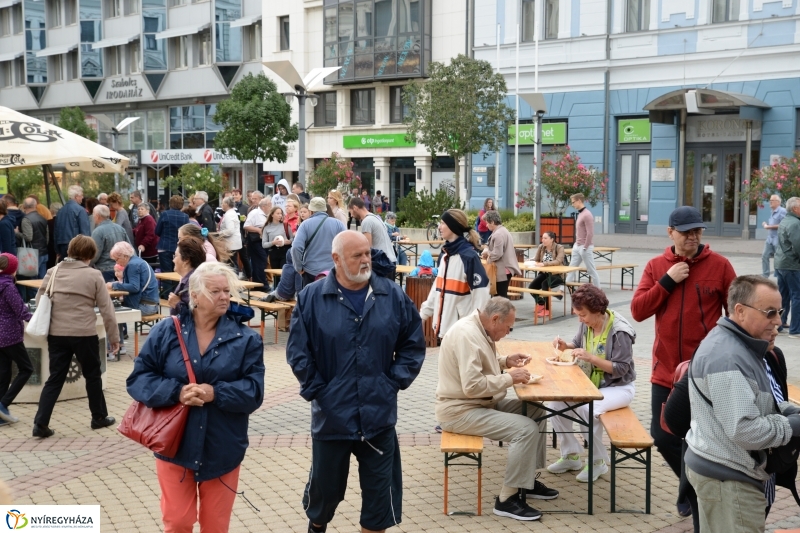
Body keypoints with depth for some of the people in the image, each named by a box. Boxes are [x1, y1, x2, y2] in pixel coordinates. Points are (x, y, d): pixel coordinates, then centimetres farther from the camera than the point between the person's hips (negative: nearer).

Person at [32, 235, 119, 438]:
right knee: (92, 375, 15)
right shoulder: (93, 275, -5)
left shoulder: (53, 272, 4)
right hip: (84, 334, -3)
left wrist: (47, 327, 22)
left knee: (55, 378, 9)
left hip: (56, 334, 3)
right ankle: (99, 417, 26)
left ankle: (40, 423, 2)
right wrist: (114, 336, 3)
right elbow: (106, 309, -5)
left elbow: (39, 301, 9)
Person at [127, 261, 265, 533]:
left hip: (222, 449, 1)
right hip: (174, 445, 0)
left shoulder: (246, 338, -3)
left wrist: (216, 393, -23)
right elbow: (138, 378, -4)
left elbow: (254, 391, -8)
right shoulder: (166, 331, -3)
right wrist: (176, 392, -20)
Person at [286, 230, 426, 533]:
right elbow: (298, 351, -4)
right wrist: (316, 390, -7)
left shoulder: (393, 296, -2)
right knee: (325, 485, 18)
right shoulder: (312, 298, -7)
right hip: (331, 415, -1)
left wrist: (395, 381, -2)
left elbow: (413, 344, 6)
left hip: (379, 415, 1)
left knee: (379, 491, 8)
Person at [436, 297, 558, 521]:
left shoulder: (479, 328, 7)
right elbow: (472, 386, -30)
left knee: (536, 410, 7)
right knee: (526, 429, -20)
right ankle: (507, 499, -10)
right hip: (460, 410, -11)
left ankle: (527, 479, 17)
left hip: (482, 402, 11)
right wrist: (509, 378, -19)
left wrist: (505, 361, 8)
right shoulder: (466, 334, -24)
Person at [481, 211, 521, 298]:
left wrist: (487, 253, -6)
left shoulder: (498, 234, -20)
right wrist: (488, 251, 7)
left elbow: (497, 254, -24)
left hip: (503, 269, -10)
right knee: (503, 294, 15)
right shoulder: (503, 231, 14)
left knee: (502, 295, -6)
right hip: (506, 268, 11)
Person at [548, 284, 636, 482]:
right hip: (591, 384, 7)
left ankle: (599, 462, -8)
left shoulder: (620, 332, -23)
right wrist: (566, 346, -8)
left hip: (619, 387, -7)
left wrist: (591, 358, -30)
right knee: (556, 402, -11)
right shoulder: (586, 324, -4)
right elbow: (579, 344, 15)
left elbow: (621, 369, -22)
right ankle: (571, 455, 4)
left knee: (588, 410, -33)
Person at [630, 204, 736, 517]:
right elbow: (637, 311, -6)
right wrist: (667, 281, -14)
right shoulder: (656, 267, 2)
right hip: (666, 370, 4)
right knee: (662, 436, 10)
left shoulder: (719, 265, -6)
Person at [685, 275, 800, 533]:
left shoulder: (742, 345, 10)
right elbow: (745, 431, -28)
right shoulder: (726, 358, -25)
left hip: (722, 471, 10)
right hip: (728, 478, -10)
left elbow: (761, 401, 18)